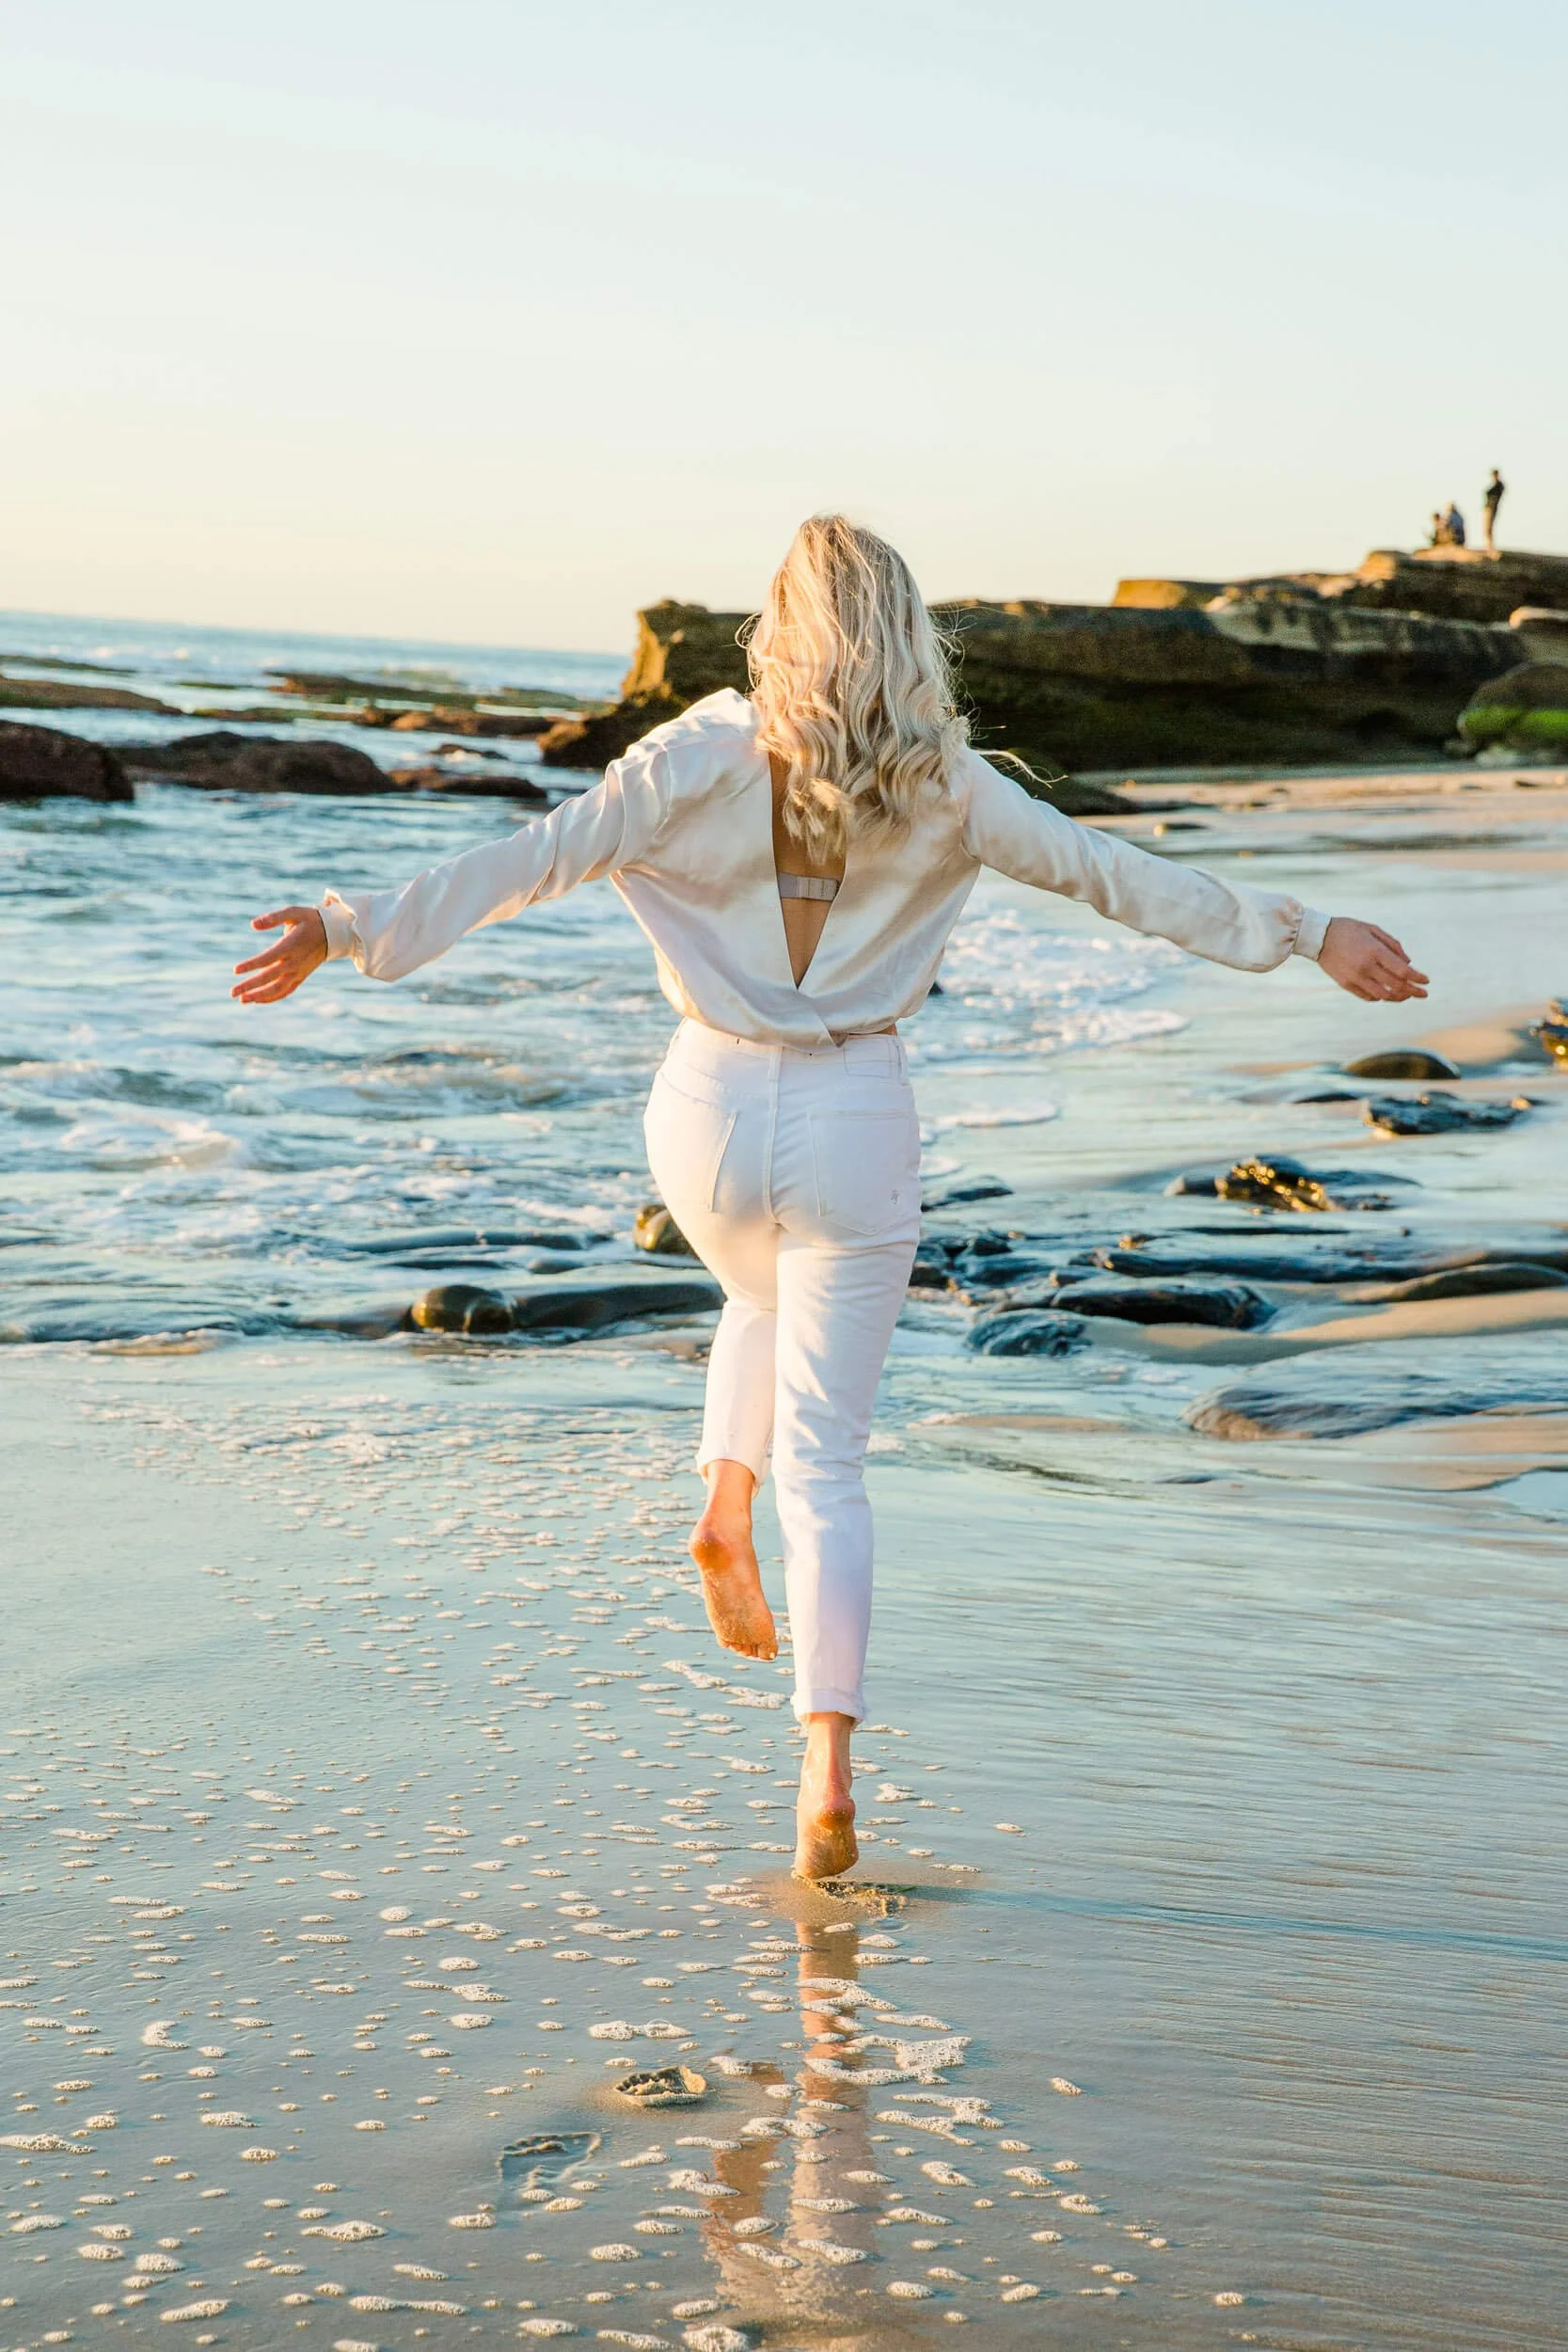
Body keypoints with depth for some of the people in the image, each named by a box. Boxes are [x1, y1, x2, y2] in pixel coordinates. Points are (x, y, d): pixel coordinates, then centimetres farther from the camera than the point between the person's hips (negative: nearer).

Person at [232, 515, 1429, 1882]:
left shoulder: (699, 761, -9)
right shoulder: (943, 790, -5)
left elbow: (531, 862, -14)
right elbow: (1119, 877, 1)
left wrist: (352, 930, -11)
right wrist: (1309, 935, 10)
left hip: (712, 1113, 1)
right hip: (855, 1125, -1)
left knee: (765, 1304, 37)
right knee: (825, 1456, 5)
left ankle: (726, 1508, 16)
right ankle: (828, 1765, -6)